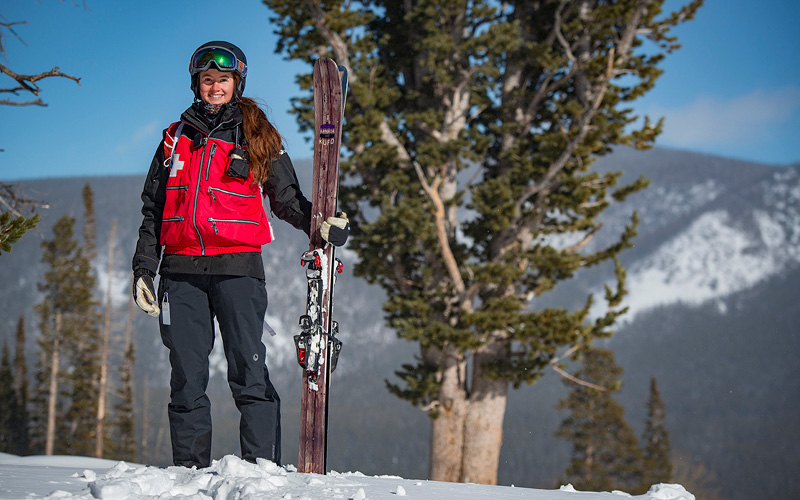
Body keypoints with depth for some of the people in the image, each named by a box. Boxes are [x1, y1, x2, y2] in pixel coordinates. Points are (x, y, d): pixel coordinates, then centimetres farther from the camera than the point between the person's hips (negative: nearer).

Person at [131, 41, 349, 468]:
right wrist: (143, 268, 11)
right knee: (186, 377, 1)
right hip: (181, 270, 3)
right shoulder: (177, 138, 17)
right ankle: (190, 472, 7)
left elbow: (286, 200, 11)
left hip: (237, 267, -2)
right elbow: (153, 209, 19)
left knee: (249, 371, -12)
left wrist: (322, 224, -8)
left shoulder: (258, 138, 11)